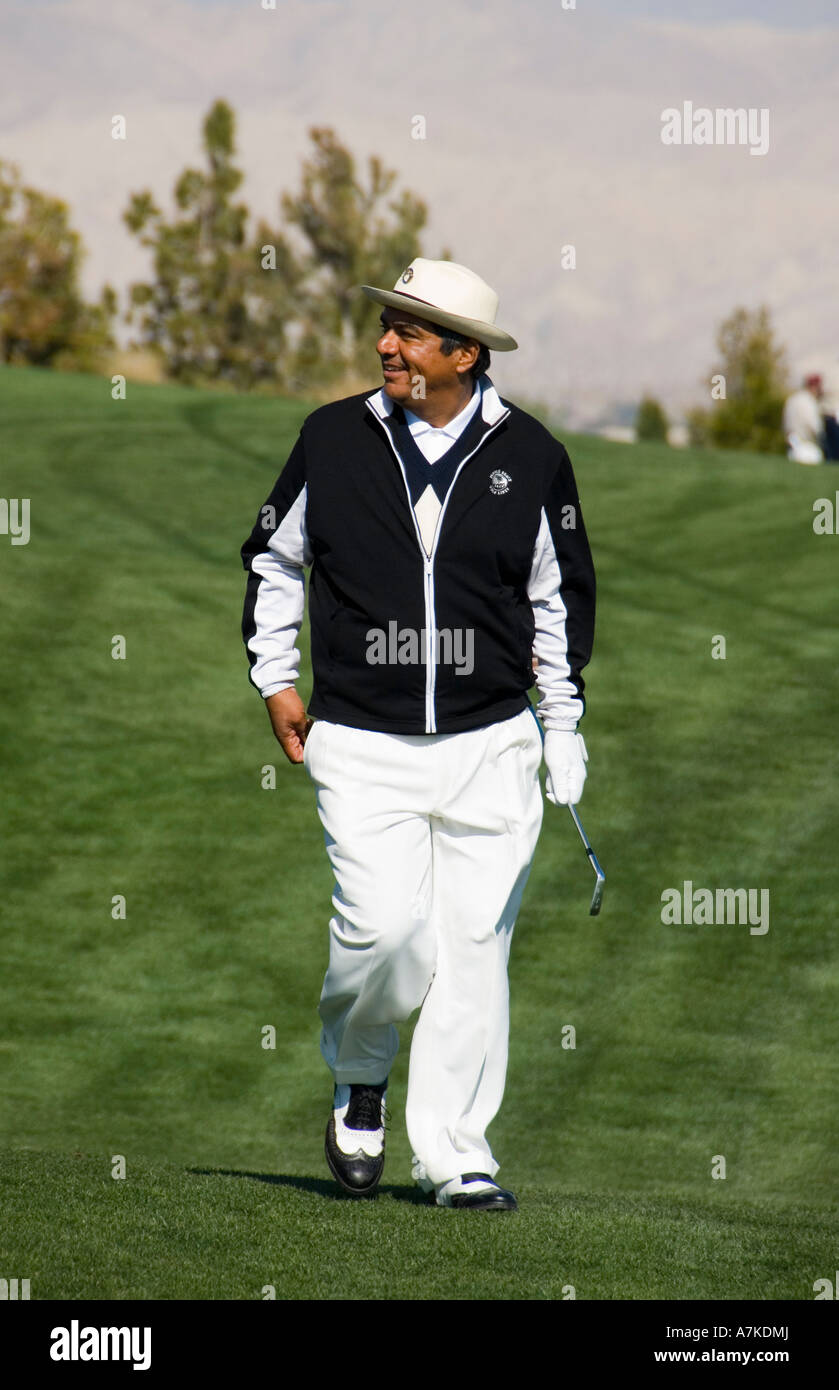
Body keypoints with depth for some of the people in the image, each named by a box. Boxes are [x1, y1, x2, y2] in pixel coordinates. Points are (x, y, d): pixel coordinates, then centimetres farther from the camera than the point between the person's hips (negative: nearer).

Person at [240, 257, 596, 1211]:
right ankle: (358, 1078, 16)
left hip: (492, 745, 1)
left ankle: (454, 1156, 9)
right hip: (361, 745, -1)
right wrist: (275, 678, 10)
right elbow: (273, 555, 17)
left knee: (475, 945, -1)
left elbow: (561, 594, 13)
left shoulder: (530, 456, 2)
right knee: (385, 925, -15)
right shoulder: (335, 438, 3)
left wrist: (563, 727, 10)